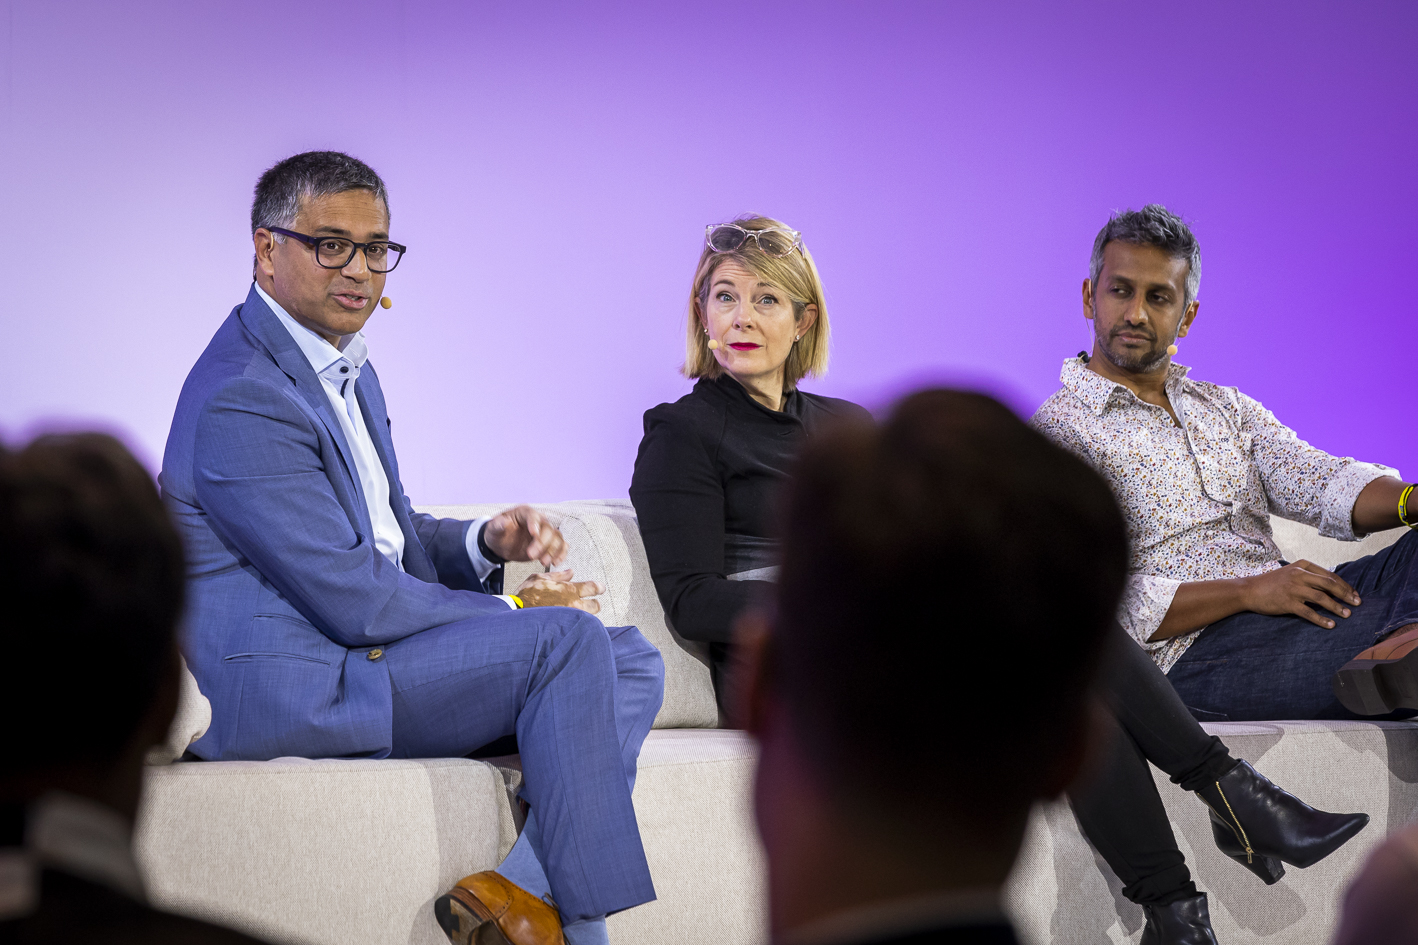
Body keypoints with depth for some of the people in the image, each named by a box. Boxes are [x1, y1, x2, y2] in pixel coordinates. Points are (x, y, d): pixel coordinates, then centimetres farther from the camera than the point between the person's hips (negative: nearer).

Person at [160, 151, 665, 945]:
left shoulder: (347, 366, 16)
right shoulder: (243, 401, -17)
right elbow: (357, 604, -20)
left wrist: (486, 545, 2)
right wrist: (514, 609, -8)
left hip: (356, 657, 10)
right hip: (291, 691, -10)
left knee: (633, 663, 1)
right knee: (569, 640, -23)